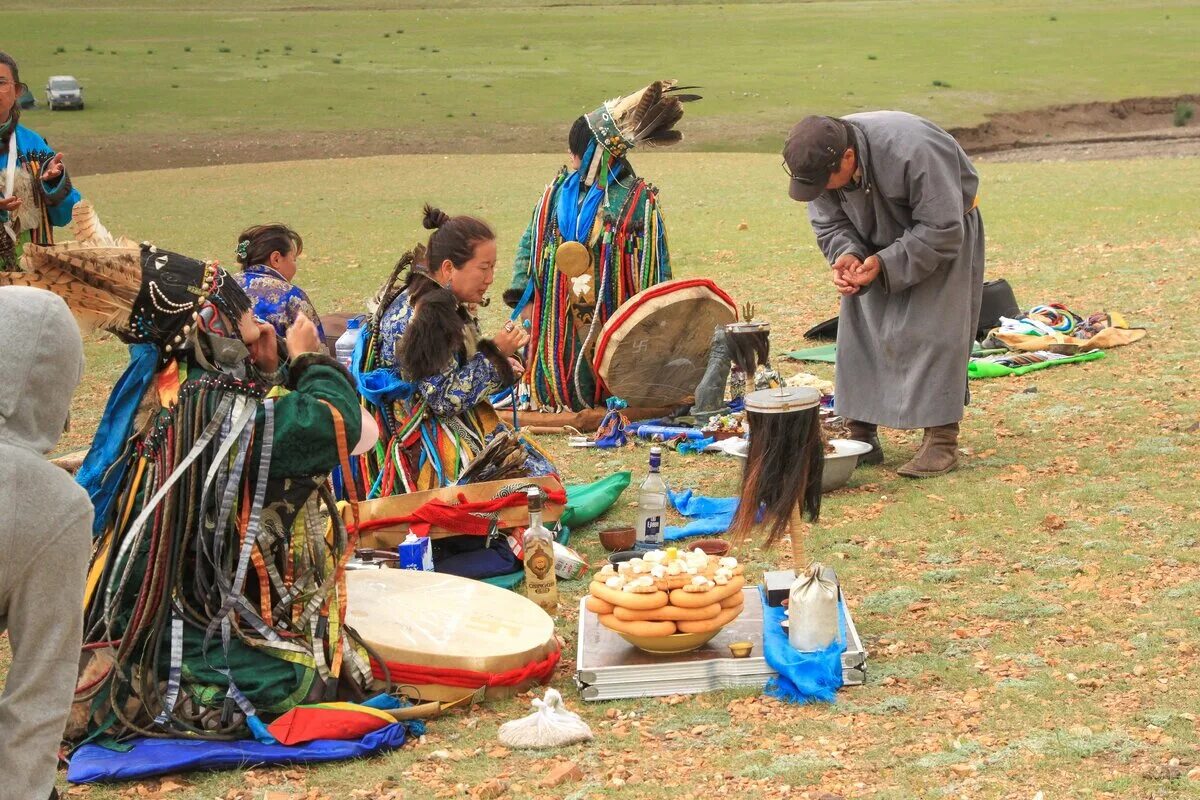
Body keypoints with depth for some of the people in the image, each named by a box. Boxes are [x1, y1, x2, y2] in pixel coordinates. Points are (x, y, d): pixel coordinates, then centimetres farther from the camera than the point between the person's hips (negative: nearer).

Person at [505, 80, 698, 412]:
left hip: (615, 321, -4)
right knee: (564, 394, 8)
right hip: (561, 322, 4)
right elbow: (529, 244, 13)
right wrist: (522, 294, 4)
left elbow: (656, 266, -6)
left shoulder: (637, 202, -9)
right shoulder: (558, 193, 4)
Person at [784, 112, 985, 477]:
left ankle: (941, 441, -11)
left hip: (945, 231, -6)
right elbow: (829, 223, -5)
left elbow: (942, 230, -32)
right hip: (878, 245, 6)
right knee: (858, 330, -1)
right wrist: (845, 255, -26)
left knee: (931, 333, -15)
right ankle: (862, 436, 7)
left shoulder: (913, 151, -39)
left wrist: (884, 264, -34)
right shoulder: (821, 162, -20)